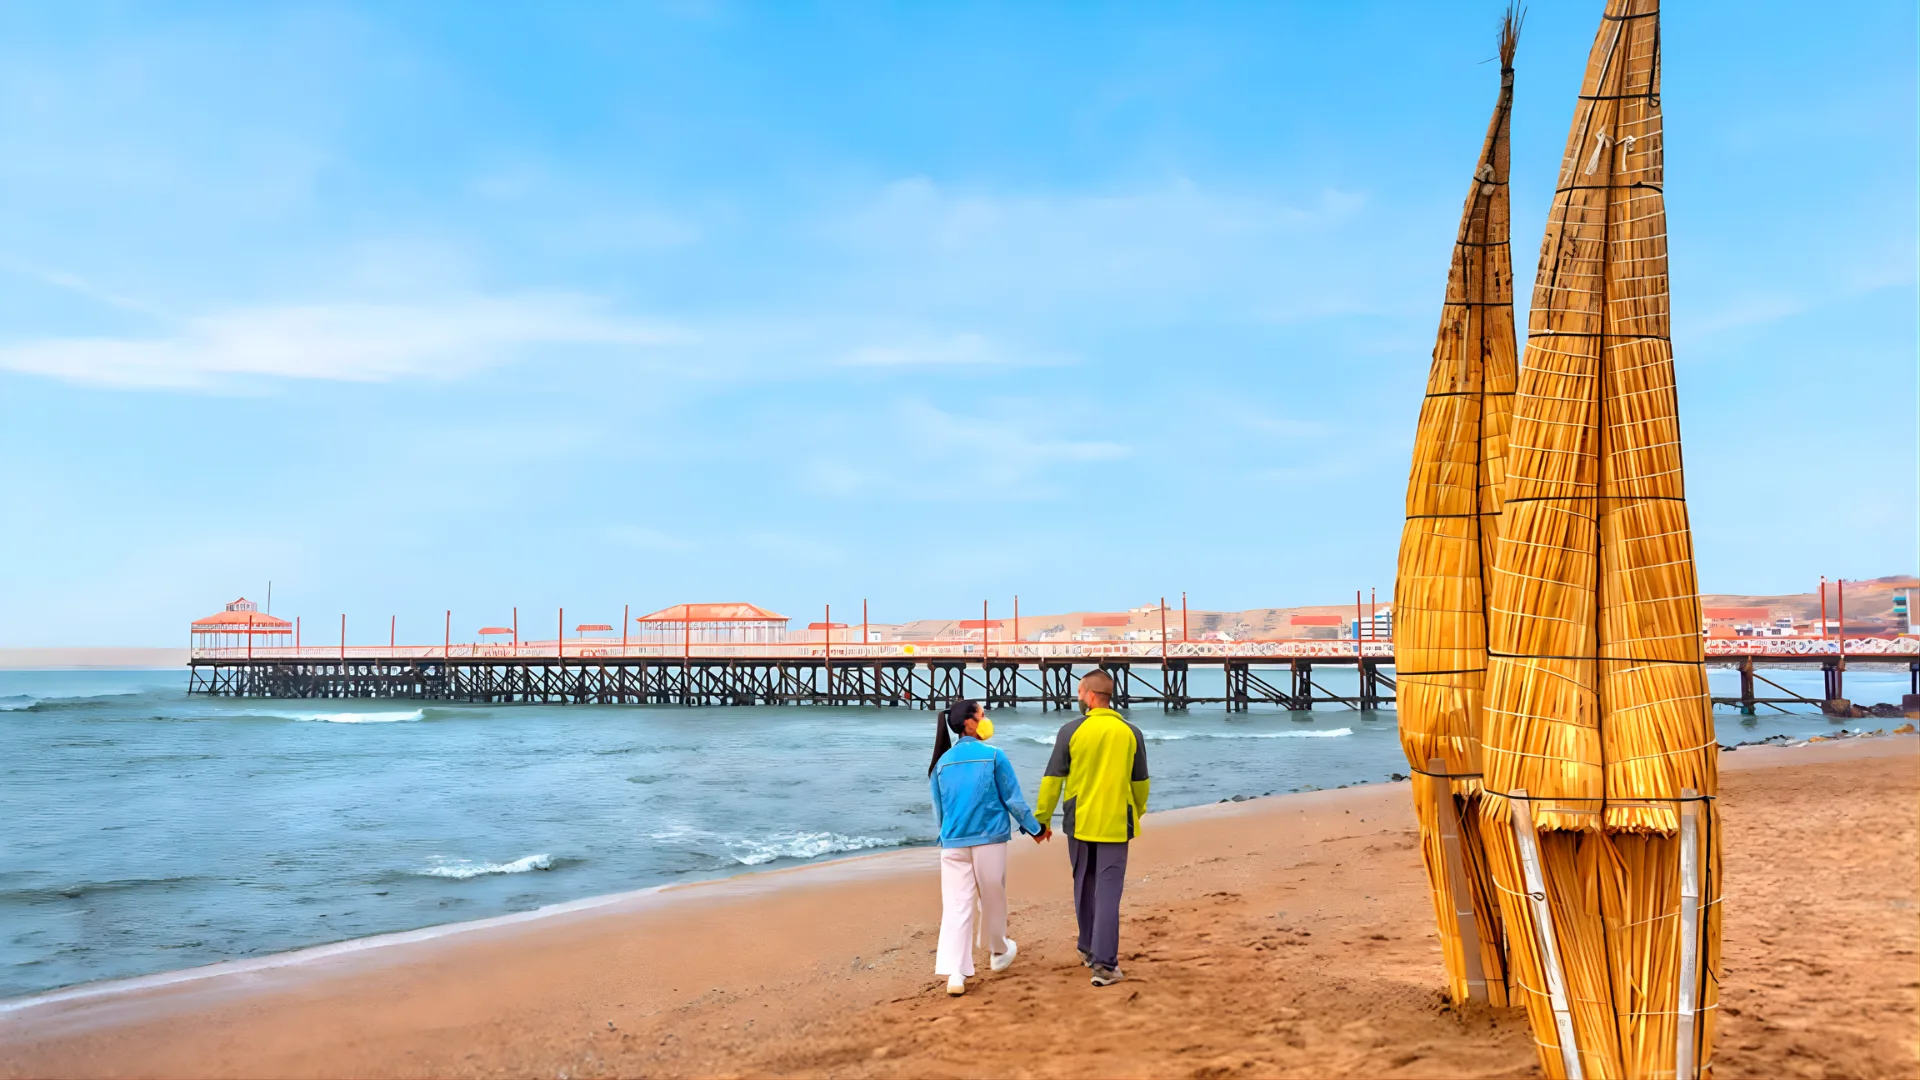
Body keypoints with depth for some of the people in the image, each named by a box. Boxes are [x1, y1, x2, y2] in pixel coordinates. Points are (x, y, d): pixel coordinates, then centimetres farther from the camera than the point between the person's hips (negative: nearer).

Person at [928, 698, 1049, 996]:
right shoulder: (993, 755, -6)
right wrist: (1036, 829, 12)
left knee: (956, 907, 1)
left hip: (953, 843, 2)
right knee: (992, 900, 17)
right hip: (989, 840, -2)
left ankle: (955, 973, -10)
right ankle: (998, 952, 38)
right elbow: (1013, 800, -2)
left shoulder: (942, 762, 6)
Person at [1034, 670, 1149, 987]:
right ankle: (1104, 964, -7)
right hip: (1115, 824, 0)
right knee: (1108, 892, -1)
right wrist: (1137, 814, 26)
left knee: (1084, 887, 18)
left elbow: (1052, 779, -4)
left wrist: (1042, 819, 6)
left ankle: (1089, 949, 32)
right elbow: (1141, 783, 10)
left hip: (1079, 823, 0)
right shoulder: (1131, 733, -1)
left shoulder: (1071, 731, -7)